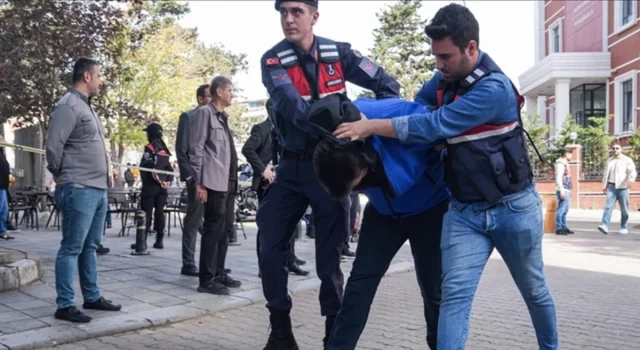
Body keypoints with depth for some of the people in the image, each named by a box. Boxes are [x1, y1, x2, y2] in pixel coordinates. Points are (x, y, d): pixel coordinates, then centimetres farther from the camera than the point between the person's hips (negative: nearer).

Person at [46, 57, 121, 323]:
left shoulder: (86, 106, 19)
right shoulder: (68, 106, -11)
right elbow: (53, 147, -15)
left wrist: (105, 174, 13)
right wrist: (60, 175, -1)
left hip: (98, 188, 9)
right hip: (79, 189, -9)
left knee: (90, 247, 15)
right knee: (72, 248, -4)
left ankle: (92, 297, 24)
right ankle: (65, 305, 3)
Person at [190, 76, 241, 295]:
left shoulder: (222, 116, 21)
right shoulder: (204, 112, -4)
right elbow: (196, 149, -11)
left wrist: (233, 180, 17)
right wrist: (199, 183, -17)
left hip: (228, 182, 9)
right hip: (214, 182, -9)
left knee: (223, 230, 12)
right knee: (213, 229, -8)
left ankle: (219, 273, 20)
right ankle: (207, 280, -3)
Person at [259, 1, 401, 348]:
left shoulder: (338, 53, -3)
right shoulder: (273, 60, -6)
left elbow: (386, 83, 3)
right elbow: (292, 106, -23)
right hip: (292, 166, 1)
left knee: (329, 255, 3)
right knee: (270, 246, -1)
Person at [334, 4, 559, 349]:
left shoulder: (494, 88, -23)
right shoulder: (445, 78, -1)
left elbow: (433, 126, -28)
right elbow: (417, 105, 21)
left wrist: (370, 126, -25)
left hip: (512, 207, -4)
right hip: (464, 210, 5)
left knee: (534, 291, 17)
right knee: (454, 295, -8)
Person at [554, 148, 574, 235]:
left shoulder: (565, 163, 19)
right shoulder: (560, 164, -11)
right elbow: (558, 178, -18)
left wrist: (568, 191, 19)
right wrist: (562, 191, -22)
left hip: (566, 191, 10)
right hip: (563, 191, -10)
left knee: (565, 210, 12)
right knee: (561, 210, -9)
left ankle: (564, 227, 17)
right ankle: (559, 228, -8)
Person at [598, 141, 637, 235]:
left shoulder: (627, 160, -1)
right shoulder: (610, 161, 13)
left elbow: (633, 171, -14)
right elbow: (606, 174, 18)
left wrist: (631, 180, -33)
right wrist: (604, 186, 15)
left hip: (623, 187, -3)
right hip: (612, 187, 3)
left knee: (624, 209, 4)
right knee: (608, 206, -11)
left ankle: (624, 227, 15)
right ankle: (605, 225, -20)